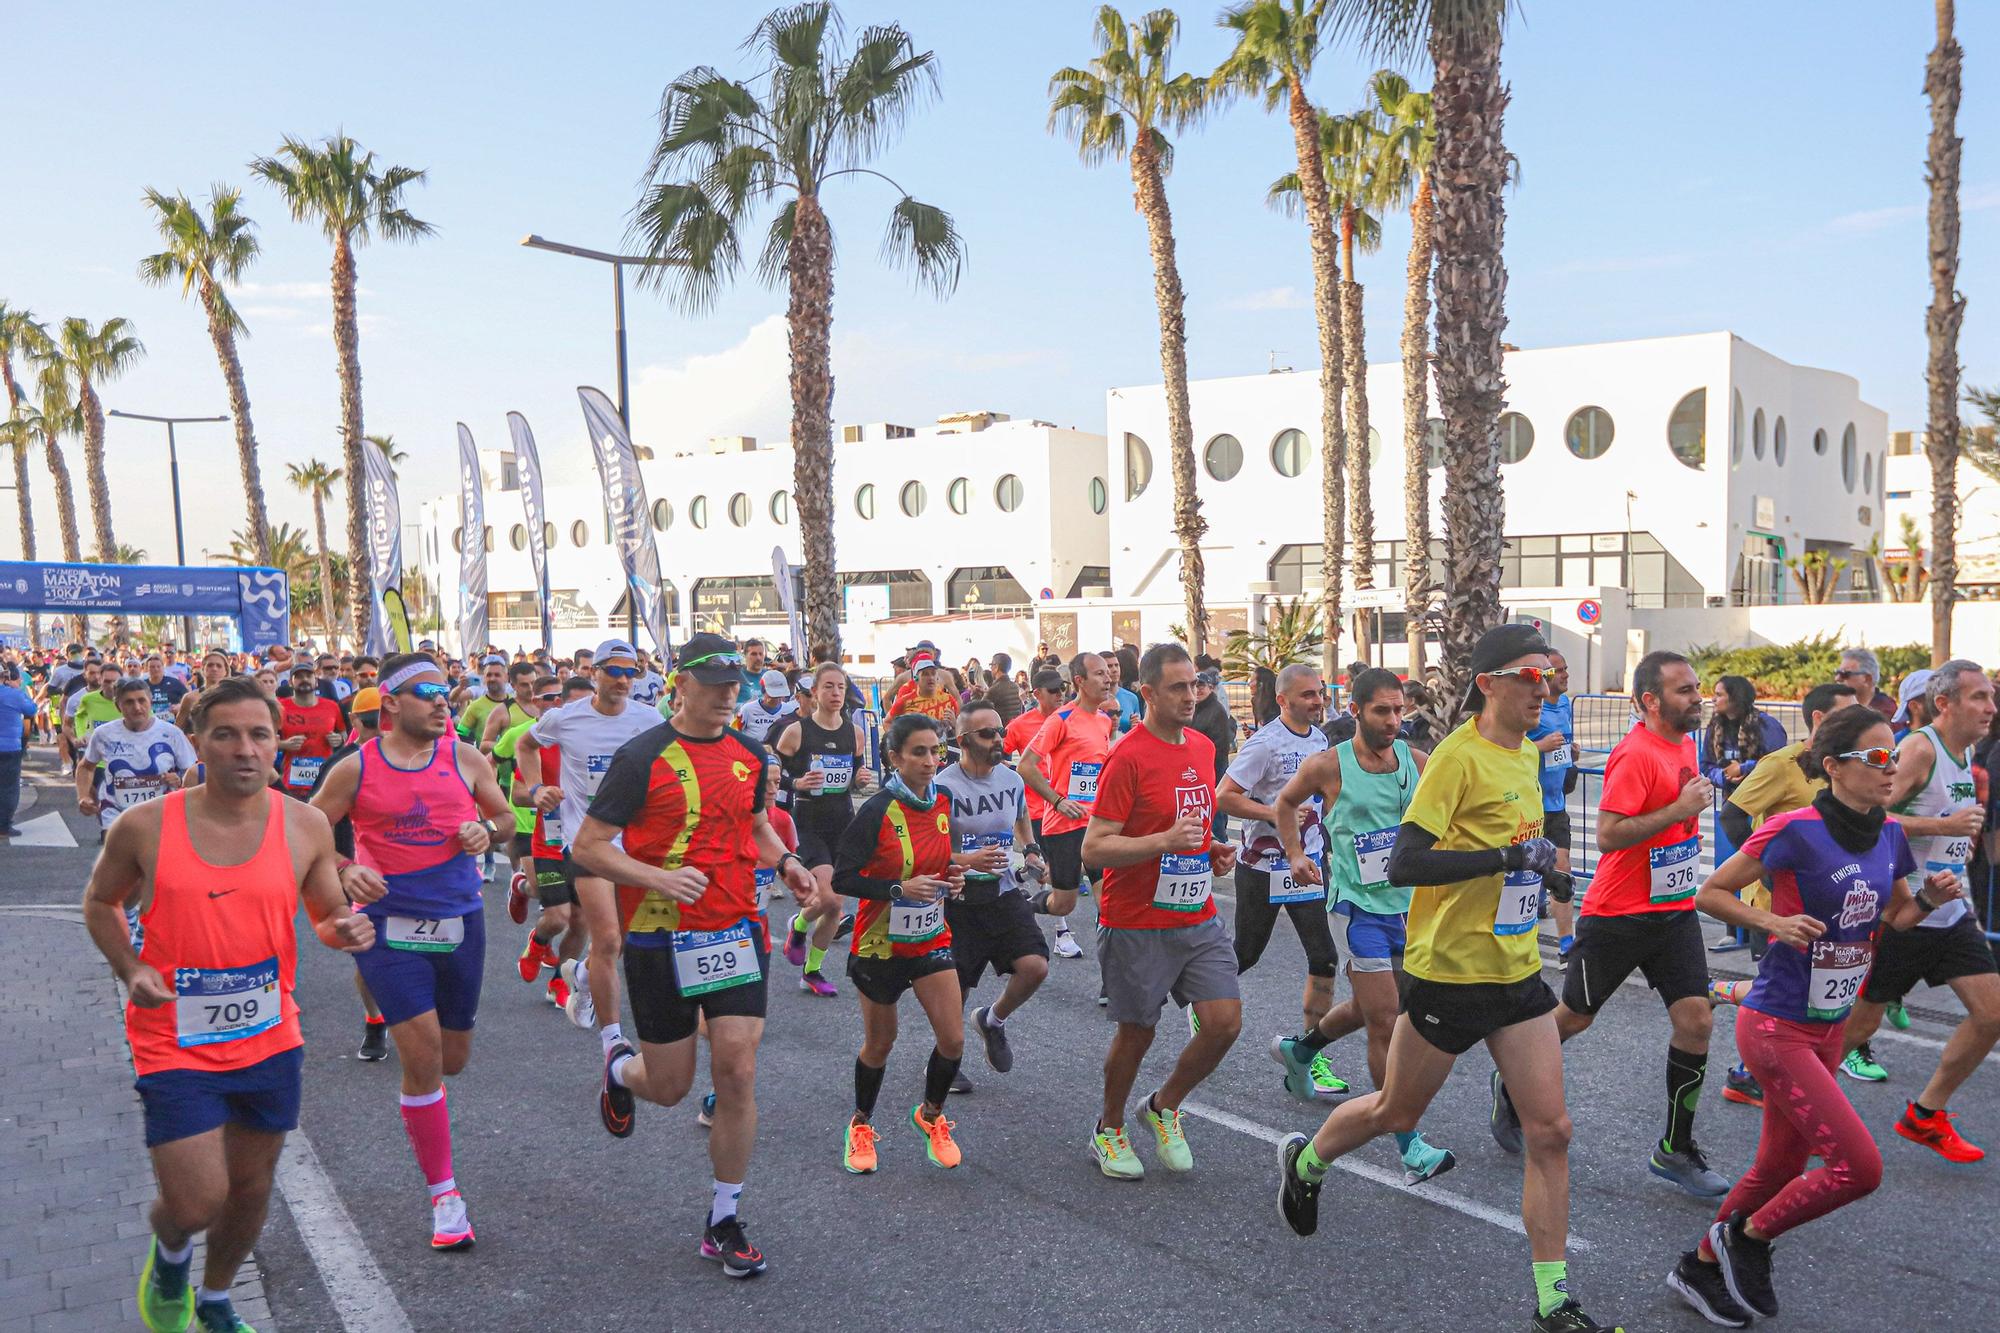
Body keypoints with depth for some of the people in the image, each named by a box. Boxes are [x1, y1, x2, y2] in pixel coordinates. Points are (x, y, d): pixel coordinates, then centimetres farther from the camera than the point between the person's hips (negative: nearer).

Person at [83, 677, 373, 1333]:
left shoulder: (305, 827, -6)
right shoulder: (145, 827, -11)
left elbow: (327, 917, 8)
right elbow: (100, 902, 7)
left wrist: (346, 931, -16)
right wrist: (129, 967, -10)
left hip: (270, 1040, 3)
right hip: (175, 1045, -3)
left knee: (251, 1189, 17)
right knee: (198, 1203, -7)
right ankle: (168, 1246, 32)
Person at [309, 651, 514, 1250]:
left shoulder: (465, 758, 2)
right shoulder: (356, 769, -4)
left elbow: (505, 817, 14)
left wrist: (486, 830, -9)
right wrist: (346, 872, -14)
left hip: (460, 922, 3)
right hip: (390, 926, -3)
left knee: (453, 1059, 14)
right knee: (423, 1055, -10)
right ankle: (444, 1196, 3)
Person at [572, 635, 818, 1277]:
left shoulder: (749, 754, 6)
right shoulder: (643, 756, -11)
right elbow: (588, 846, -10)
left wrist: (783, 860, 5)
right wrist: (658, 879, -24)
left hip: (738, 931, 4)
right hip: (660, 938, -3)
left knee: (738, 1073, -4)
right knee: (669, 1087, 8)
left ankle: (724, 1222, 12)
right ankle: (619, 1068, 46)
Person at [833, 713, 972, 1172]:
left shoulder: (943, 802, -2)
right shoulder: (877, 812, -20)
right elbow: (842, 878, -20)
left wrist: (952, 877, -5)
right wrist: (900, 888, -28)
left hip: (932, 939, 4)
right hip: (880, 944, -4)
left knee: (953, 1039, -3)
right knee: (879, 1044, 11)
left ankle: (930, 1115, 26)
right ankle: (861, 1125, 37)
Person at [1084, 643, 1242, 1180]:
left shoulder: (1203, 747, 8)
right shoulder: (1127, 758, -16)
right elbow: (1093, 849, -18)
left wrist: (1213, 850, 5)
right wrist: (1165, 841, -27)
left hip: (1200, 920, 6)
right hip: (1138, 928, -6)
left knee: (1225, 1023, -1)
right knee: (1136, 1034, 7)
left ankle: (1164, 1108, 24)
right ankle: (1109, 1130, 31)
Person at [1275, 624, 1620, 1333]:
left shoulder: (1528, 755, 8)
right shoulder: (1459, 755, -18)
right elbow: (1402, 863, -25)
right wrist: (1508, 857, -27)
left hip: (1518, 969, 7)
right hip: (1449, 971, -7)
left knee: (1550, 1130, 2)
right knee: (1396, 1113, 12)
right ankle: (1305, 1161, 40)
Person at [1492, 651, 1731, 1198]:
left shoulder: (1684, 743, 8)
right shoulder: (1635, 754, -20)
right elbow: (1607, 834, -26)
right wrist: (1681, 809, -25)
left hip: (1675, 911, 7)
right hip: (1619, 915, -7)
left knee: (1696, 1020, -1)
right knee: (1574, 1016, 8)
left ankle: (1676, 1150, 12)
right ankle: (1510, 1090, 32)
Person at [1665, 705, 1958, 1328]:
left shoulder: (1890, 835, 3)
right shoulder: (1797, 831, -19)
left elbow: (1890, 922, 16)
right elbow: (1710, 893, -12)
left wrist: (1929, 900, -3)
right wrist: (1775, 922, -25)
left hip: (1830, 1027, 8)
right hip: (1777, 1028, -8)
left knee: (1782, 1168, 16)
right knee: (1859, 1166, -12)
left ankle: (1701, 1267, 35)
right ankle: (1748, 1236, 11)